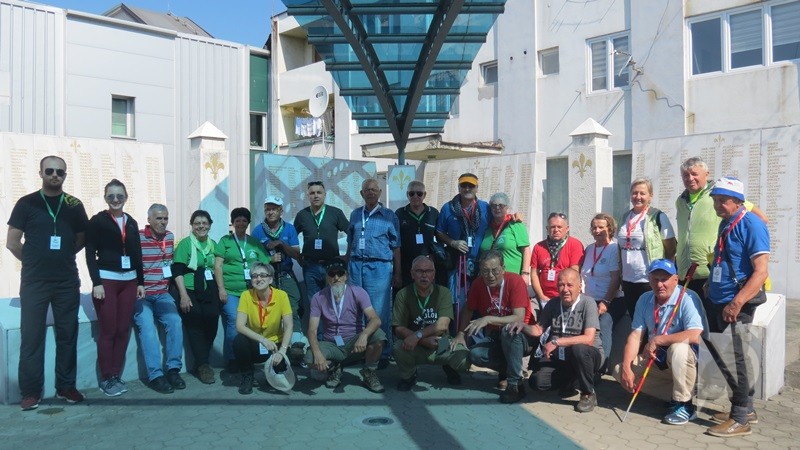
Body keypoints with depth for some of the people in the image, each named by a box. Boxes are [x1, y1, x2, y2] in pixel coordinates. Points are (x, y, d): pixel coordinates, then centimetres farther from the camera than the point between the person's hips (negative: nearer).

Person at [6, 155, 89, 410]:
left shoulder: (74, 205, 6)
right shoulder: (26, 204, -1)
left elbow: (82, 239, 16)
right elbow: (12, 242, 0)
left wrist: (62, 257, 9)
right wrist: (34, 261, 5)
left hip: (67, 281, 2)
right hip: (34, 281, -2)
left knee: (67, 335, 7)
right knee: (31, 336, 1)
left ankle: (66, 386, 17)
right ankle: (30, 391, 10)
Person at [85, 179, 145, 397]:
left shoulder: (132, 223, 13)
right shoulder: (97, 221, -1)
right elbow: (90, 254, -5)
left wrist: (141, 282, 11)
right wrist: (96, 282, -13)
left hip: (129, 281, 5)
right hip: (106, 280, -4)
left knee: (123, 330, 4)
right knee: (108, 331, -3)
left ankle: (116, 375, 14)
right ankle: (106, 378, 7)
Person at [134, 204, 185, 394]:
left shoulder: (170, 237, 11)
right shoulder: (137, 238, -7)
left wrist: (168, 284, 11)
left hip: (162, 294, 4)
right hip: (140, 295, -4)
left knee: (175, 321, -19)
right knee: (147, 325, -25)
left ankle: (173, 369, -11)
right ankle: (155, 375, -23)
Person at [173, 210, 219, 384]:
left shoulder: (213, 244, 16)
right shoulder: (185, 244, 2)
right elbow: (177, 271, -5)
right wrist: (183, 295, -14)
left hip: (210, 290, 3)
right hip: (190, 290, -3)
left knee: (212, 318, -18)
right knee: (195, 324, -15)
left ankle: (201, 362, -3)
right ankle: (203, 364, -3)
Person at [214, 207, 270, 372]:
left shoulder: (255, 243, 17)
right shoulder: (225, 241, 10)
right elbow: (218, 266, 3)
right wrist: (221, 289, -6)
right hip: (230, 291, -3)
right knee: (233, 323, -15)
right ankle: (231, 360, -1)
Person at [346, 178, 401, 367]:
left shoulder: (389, 216, 2)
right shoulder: (355, 215, 12)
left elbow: (396, 247, 3)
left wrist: (397, 274, 1)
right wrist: (346, 266, 14)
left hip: (379, 267, -4)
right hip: (356, 266, 4)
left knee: (380, 312, -3)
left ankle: (383, 354, 7)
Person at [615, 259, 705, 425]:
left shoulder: (688, 298, -19)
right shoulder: (645, 300, 0)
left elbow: (694, 336, -33)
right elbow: (635, 335, -4)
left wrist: (657, 340, -25)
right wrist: (626, 367, -16)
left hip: (685, 361, -6)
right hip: (656, 359, 7)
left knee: (678, 348, -38)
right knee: (619, 371, -8)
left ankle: (684, 405, -18)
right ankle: (672, 396, 2)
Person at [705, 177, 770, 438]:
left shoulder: (751, 225, -13)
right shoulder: (725, 223, 13)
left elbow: (761, 272, -20)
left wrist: (737, 303, -25)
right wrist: (711, 288, 20)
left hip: (736, 305, -8)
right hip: (717, 302, 8)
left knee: (735, 359, -2)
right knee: (720, 356, 13)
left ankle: (740, 419, 11)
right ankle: (745, 408, 28)